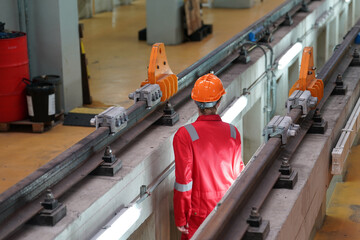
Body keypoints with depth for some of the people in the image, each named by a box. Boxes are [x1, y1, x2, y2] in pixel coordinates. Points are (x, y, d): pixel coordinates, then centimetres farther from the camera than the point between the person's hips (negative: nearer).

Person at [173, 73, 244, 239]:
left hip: (200, 211, -4)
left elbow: (183, 180, -15)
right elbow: (238, 174, 6)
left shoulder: (184, 135, -17)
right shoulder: (233, 132, -4)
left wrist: (181, 219, -6)